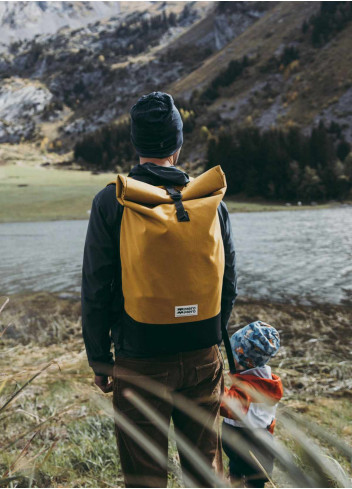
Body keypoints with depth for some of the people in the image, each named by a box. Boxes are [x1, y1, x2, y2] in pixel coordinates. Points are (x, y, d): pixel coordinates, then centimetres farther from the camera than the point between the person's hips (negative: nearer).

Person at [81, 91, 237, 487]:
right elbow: (228, 285, 5)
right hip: (202, 358, 3)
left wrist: (99, 359, 2)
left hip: (140, 362, -3)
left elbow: (96, 290, -10)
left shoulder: (110, 201, -11)